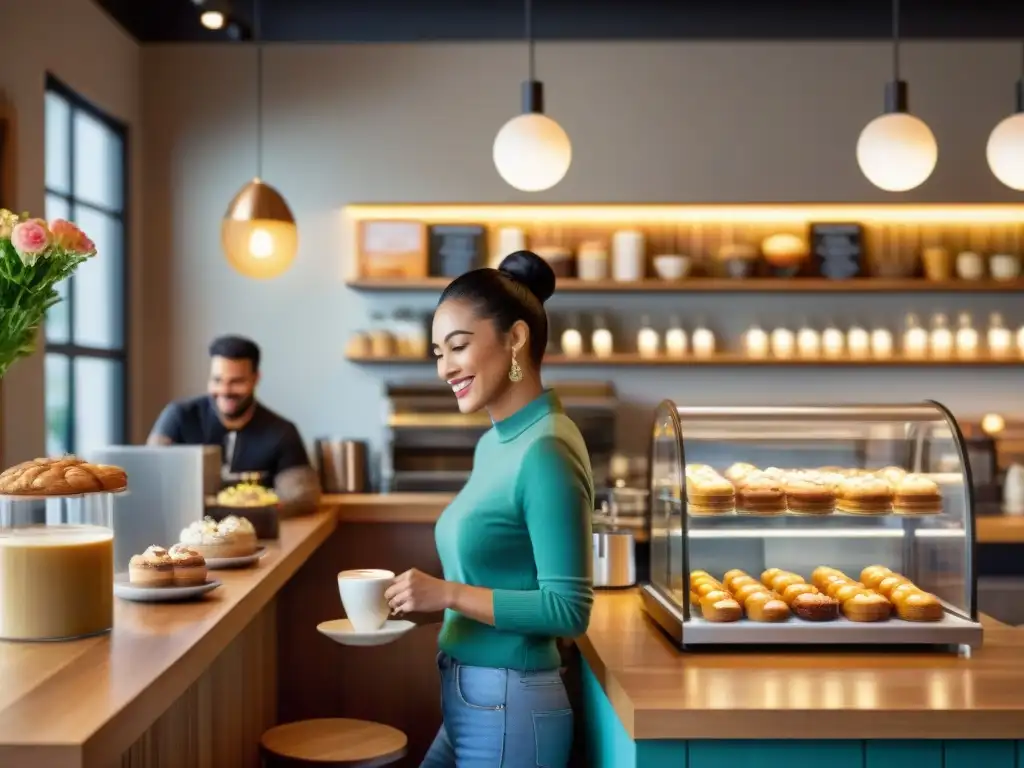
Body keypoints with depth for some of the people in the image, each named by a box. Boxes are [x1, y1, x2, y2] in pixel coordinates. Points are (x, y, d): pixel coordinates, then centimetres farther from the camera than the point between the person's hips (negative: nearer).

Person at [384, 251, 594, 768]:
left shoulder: (545, 451, -20)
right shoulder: (494, 443, 6)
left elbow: (567, 610, -21)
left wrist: (450, 593, -22)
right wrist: (426, 598, 2)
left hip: (508, 708, -8)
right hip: (469, 704, 8)